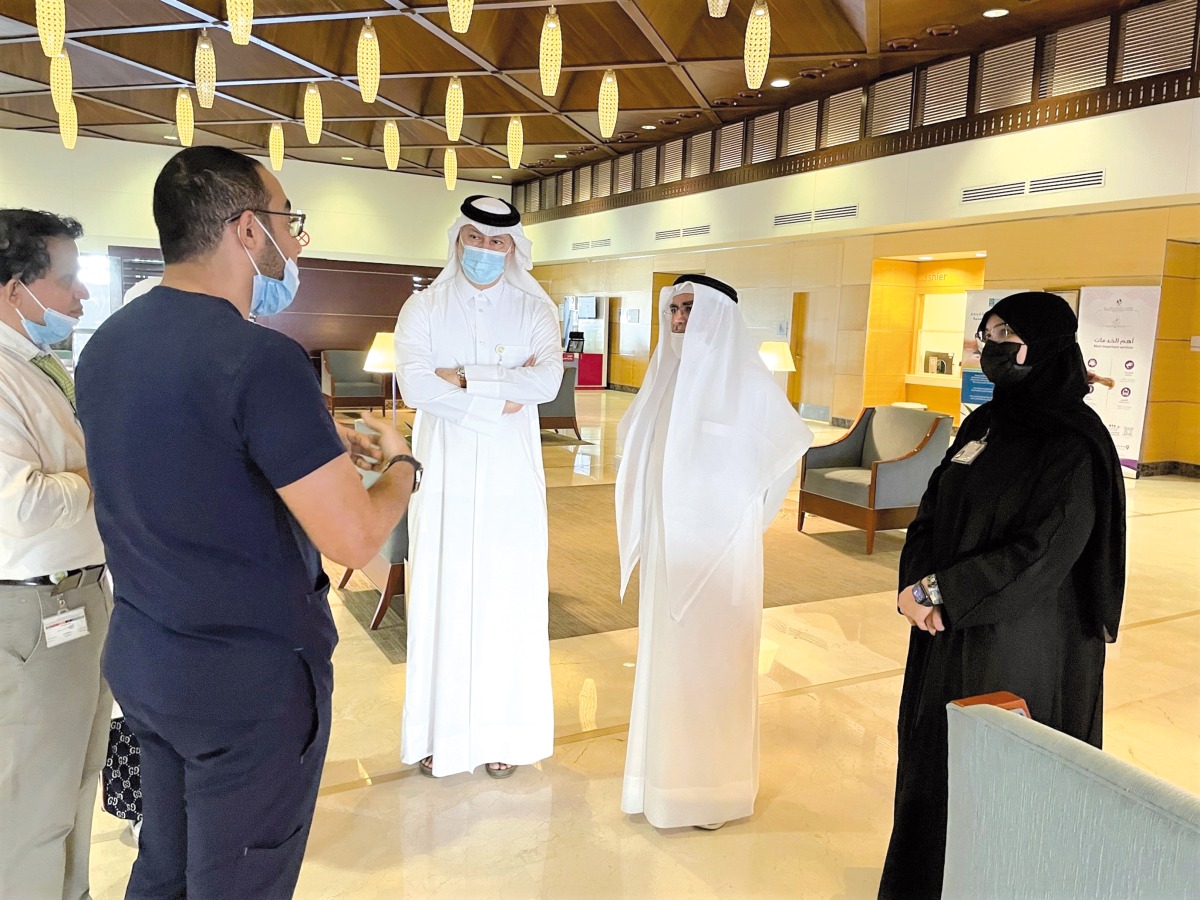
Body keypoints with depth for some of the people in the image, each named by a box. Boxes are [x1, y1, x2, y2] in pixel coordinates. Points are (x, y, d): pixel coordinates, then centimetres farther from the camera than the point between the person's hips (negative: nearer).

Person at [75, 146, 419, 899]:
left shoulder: (107, 344, 3)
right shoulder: (261, 357, -23)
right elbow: (354, 540, -23)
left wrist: (312, 444, 14)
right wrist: (401, 464, -4)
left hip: (142, 659, 8)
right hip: (251, 678, -7)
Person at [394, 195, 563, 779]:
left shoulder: (534, 309, 5)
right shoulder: (424, 308, 3)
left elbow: (547, 382, -11)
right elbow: (414, 384, -12)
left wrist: (464, 377, -13)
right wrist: (500, 398, -13)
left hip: (510, 479, 1)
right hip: (445, 476, 0)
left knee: (507, 597, 5)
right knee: (440, 597, 3)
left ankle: (502, 731, 20)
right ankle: (439, 730, 18)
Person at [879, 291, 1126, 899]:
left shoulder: (1074, 444, -16)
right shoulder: (983, 422, 7)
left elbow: (1044, 551, -22)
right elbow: (933, 507, 7)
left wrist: (939, 590, -18)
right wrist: (917, 582, -9)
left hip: (1017, 639, -7)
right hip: (950, 623, 8)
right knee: (931, 754, 18)